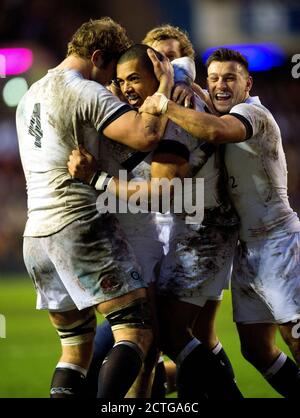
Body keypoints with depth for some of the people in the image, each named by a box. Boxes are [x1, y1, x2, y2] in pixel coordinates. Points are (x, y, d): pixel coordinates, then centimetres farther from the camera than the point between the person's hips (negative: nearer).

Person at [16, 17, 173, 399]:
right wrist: (165, 85, -8)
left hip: (36, 233, 8)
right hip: (81, 224, -8)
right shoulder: (86, 93, -9)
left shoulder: (30, 97, 19)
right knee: (136, 329, -9)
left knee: (75, 345, 13)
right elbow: (145, 136, -20)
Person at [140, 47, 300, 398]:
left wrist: (164, 106, -26)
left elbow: (215, 130, -34)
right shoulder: (228, 119, 15)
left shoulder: (252, 112, -14)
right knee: (255, 349, 8)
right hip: (248, 247, 9)